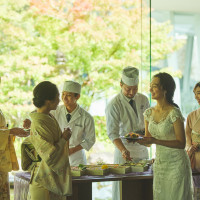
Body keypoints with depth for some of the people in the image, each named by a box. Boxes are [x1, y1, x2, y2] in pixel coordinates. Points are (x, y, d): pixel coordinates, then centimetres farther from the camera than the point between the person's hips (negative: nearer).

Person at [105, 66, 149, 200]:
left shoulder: (143, 100, 6)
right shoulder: (114, 105, -10)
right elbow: (112, 132, -15)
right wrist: (123, 150, -29)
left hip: (142, 148, 5)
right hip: (125, 148, -5)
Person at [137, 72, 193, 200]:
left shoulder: (174, 113, -15)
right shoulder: (149, 113, 5)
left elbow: (181, 144, -16)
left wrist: (155, 141, -24)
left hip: (176, 164, -6)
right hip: (159, 163, 6)